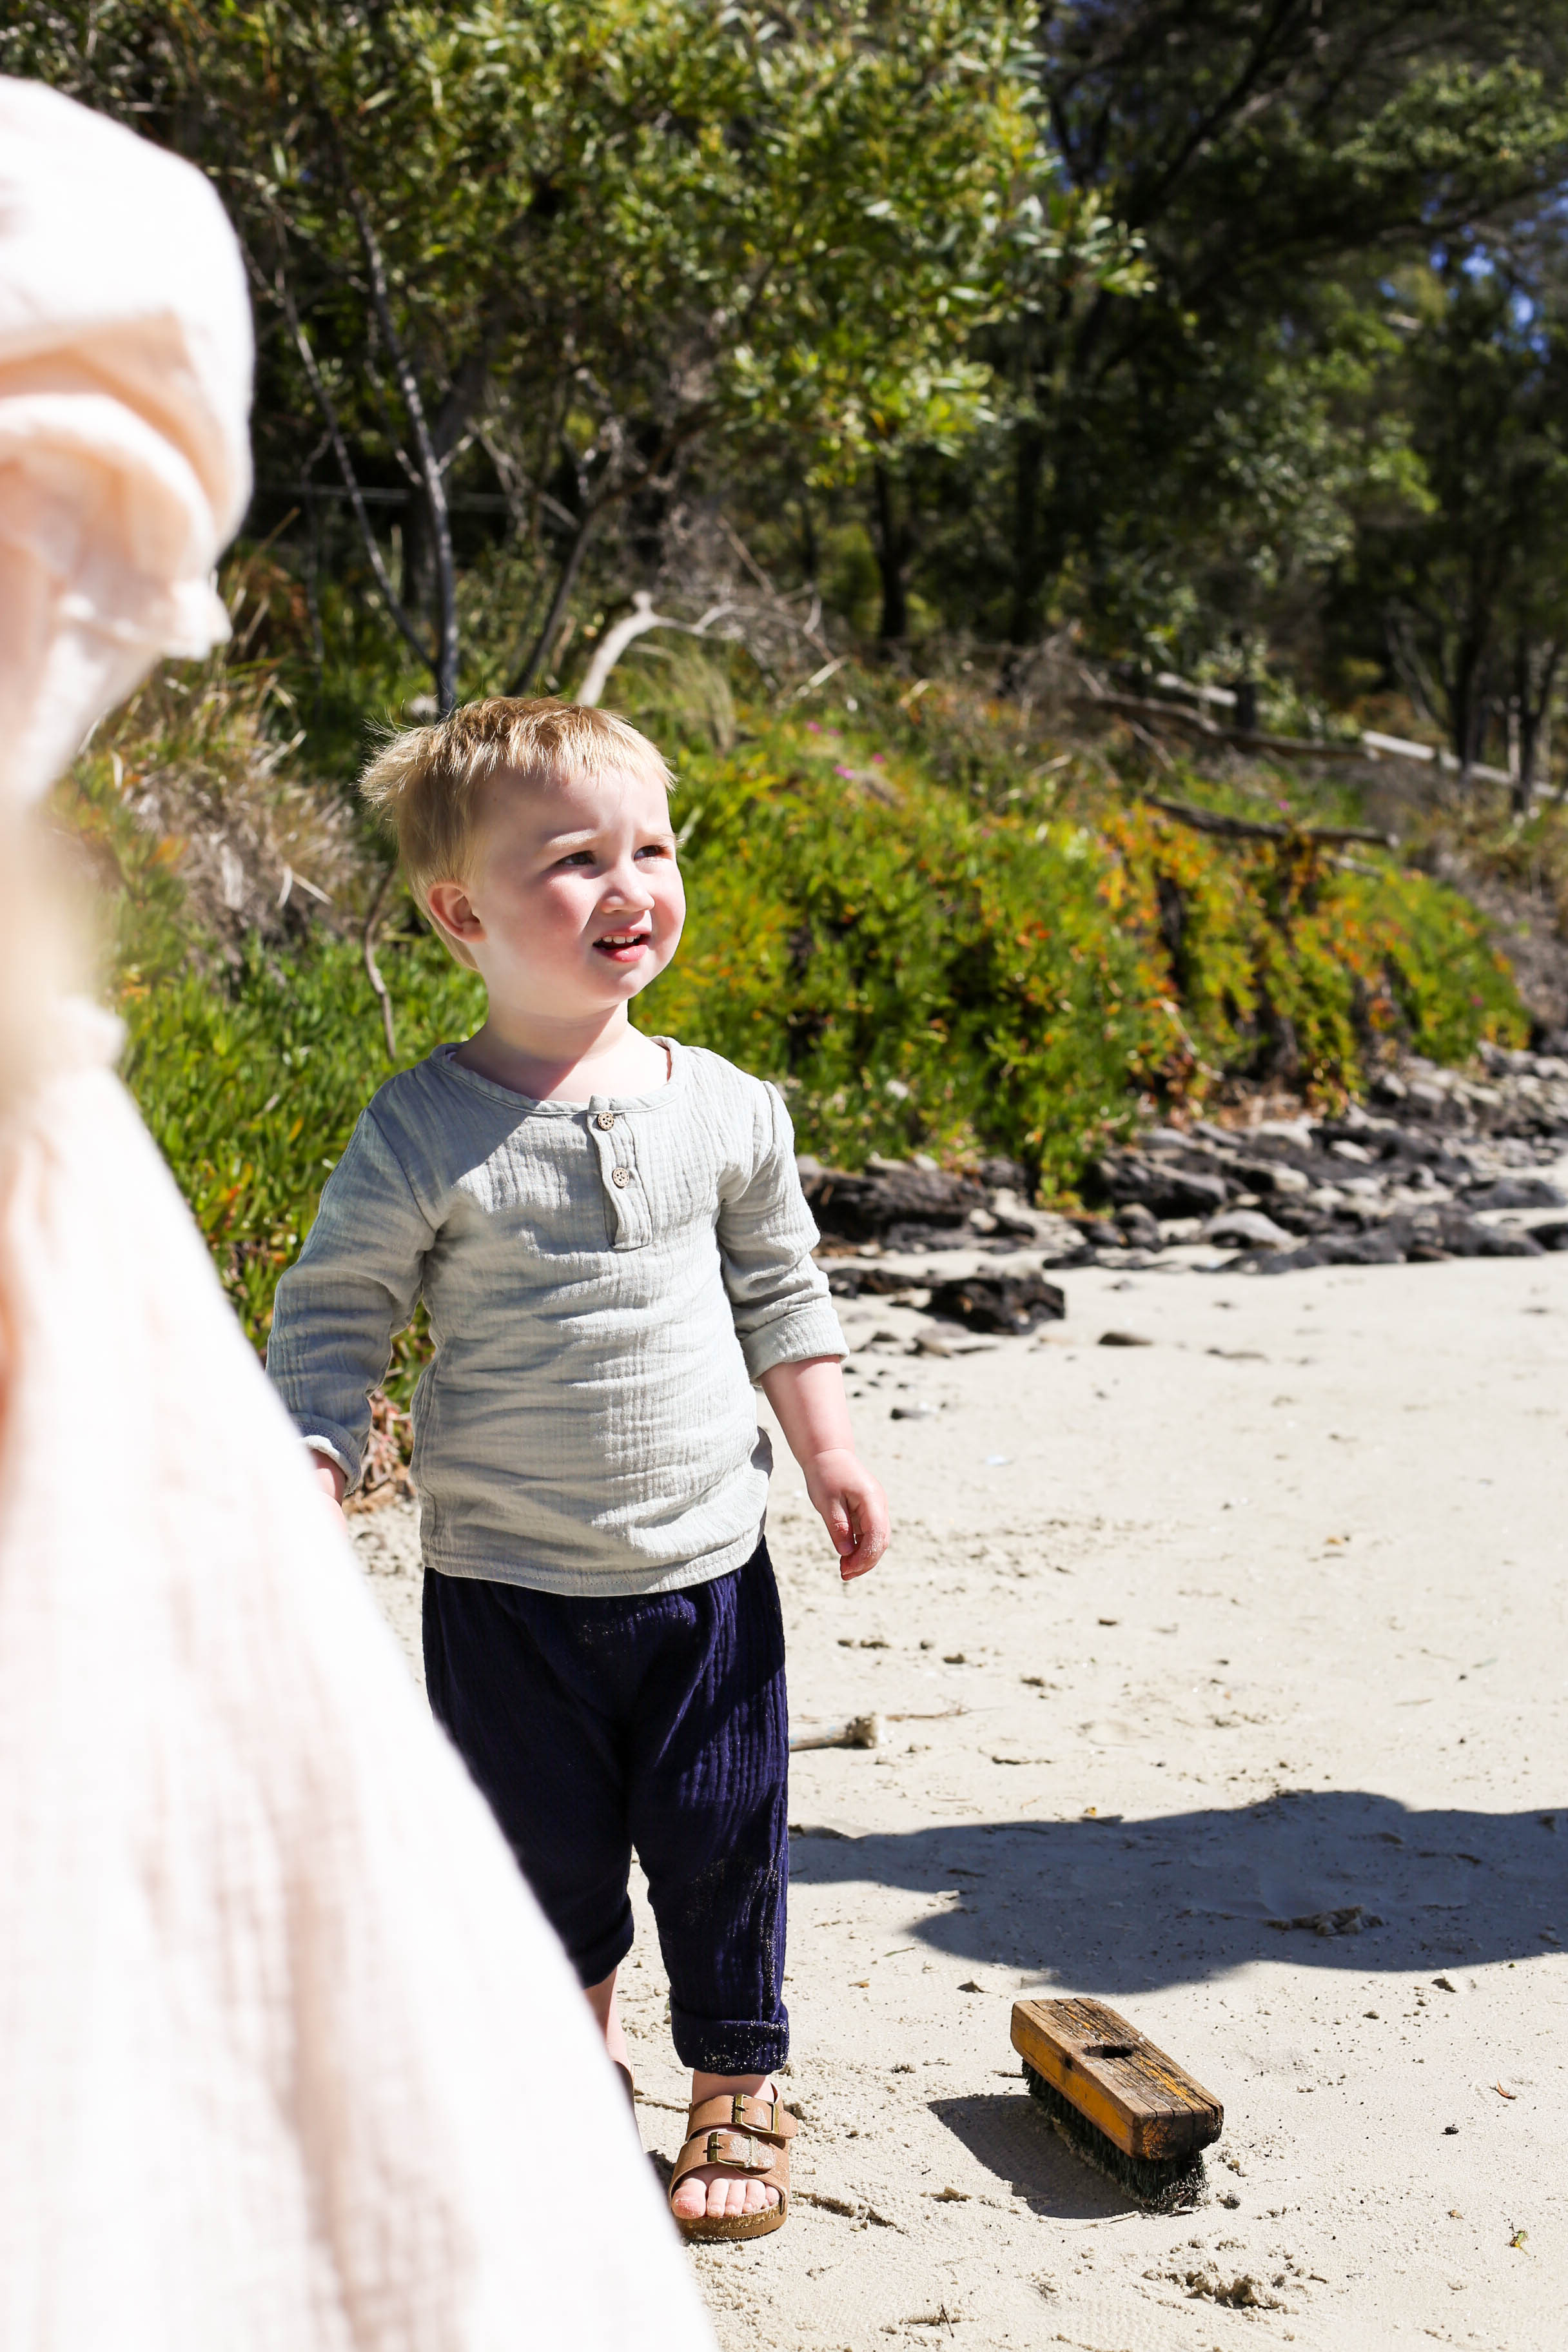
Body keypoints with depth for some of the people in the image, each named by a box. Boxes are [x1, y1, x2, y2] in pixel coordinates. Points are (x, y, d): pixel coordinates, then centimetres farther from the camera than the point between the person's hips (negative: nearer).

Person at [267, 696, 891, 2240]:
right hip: (509, 1584, -2)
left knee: (721, 1840, 9)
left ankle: (737, 2089, 31)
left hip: (705, 1563, 2)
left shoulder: (724, 1109, -1)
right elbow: (332, 1314, -7)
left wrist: (829, 1453, 8)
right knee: (541, 1849, 12)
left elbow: (778, 1289, 10)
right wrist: (305, 1476, -19)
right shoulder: (426, 1134, -11)